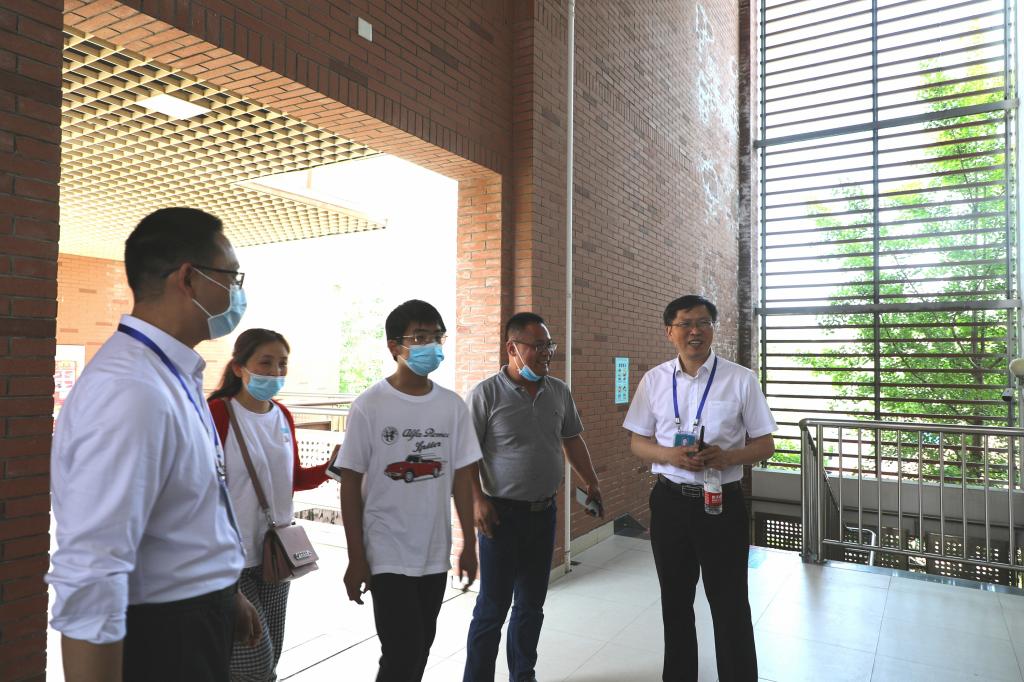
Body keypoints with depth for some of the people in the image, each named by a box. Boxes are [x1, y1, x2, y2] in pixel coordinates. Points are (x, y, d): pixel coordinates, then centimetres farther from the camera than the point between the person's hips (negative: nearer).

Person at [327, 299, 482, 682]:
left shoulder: (452, 406, 0)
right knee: (403, 649, -4)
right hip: (388, 553, -4)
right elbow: (350, 484, -7)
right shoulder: (369, 406, -11)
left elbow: (462, 477, 5)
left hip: (435, 552, 4)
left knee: (422, 644, 16)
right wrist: (356, 558, -8)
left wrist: (469, 544, 6)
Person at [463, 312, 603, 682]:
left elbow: (572, 440, 15)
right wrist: (477, 500, -17)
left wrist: (592, 483, 12)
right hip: (502, 513, -5)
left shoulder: (559, 391, 4)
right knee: (493, 607, 4)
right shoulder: (485, 394, -12)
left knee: (532, 604, 17)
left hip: (544, 512, 5)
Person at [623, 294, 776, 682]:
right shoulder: (654, 380, 1)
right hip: (670, 501, 3)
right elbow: (638, 443, 5)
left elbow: (764, 445, -1)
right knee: (675, 603, 19)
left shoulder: (741, 380, -5)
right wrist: (670, 455, -16)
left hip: (723, 503, -2)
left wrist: (727, 456, -21)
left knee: (730, 606, 9)